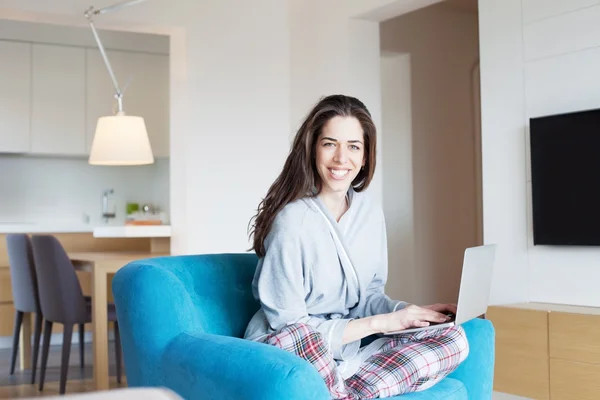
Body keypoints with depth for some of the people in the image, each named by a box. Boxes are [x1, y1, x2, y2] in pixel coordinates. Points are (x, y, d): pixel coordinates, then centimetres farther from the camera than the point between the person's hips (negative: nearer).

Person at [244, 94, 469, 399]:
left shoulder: (371, 213, 3)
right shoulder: (292, 220, -17)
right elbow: (291, 330, -17)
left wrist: (411, 312, -7)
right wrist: (380, 323, -17)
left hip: (344, 356, 7)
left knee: (454, 339, -10)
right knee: (295, 337, -40)